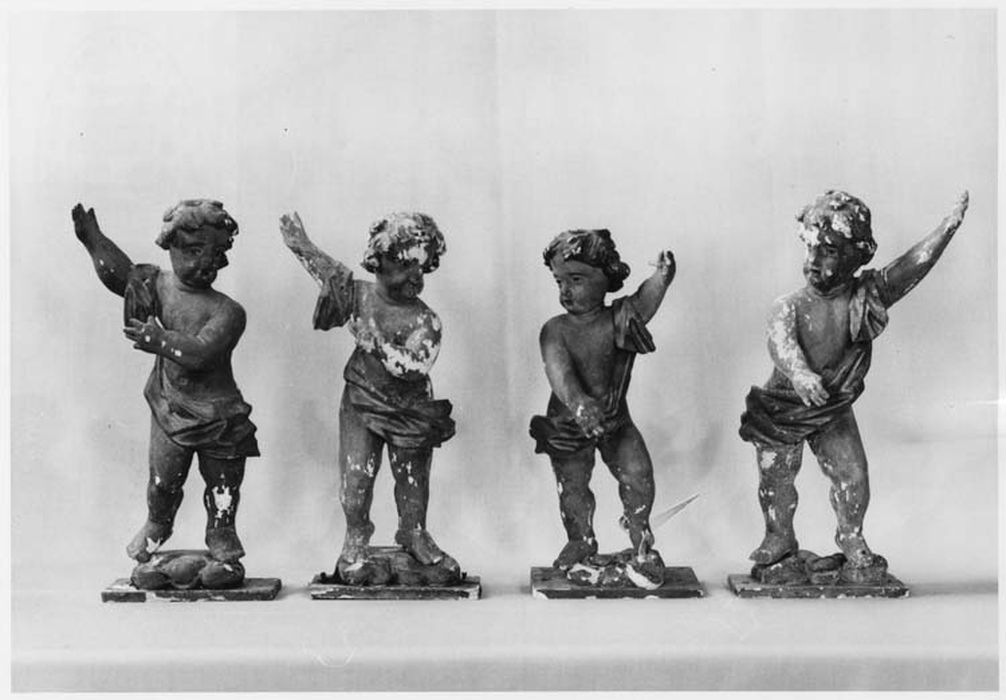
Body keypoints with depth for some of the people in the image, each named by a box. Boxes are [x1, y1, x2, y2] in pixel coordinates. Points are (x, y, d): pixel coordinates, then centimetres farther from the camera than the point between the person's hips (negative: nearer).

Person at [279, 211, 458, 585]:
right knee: (356, 477, -3)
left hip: (410, 409, -1)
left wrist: (374, 340, -28)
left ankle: (415, 536, 38)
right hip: (361, 403, 1)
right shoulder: (358, 293, -6)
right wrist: (299, 243, 10)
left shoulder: (425, 321, -15)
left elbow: (414, 367, -27)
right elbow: (327, 270, 12)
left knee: (413, 481, 12)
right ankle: (355, 547, 20)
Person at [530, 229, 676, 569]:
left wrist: (662, 277, -48)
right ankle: (581, 540, 37)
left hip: (615, 417, 0)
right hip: (567, 421, 0)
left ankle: (638, 527, 29)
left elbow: (647, 298, -29)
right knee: (572, 487, 11)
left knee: (638, 474, -1)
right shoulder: (554, 330, -16)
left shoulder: (623, 317, -11)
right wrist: (577, 403, -49)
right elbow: (558, 371, -32)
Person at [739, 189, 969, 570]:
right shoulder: (788, 306, -21)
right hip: (781, 408, -1)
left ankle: (851, 537, 35)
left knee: (854, 478, 5)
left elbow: (914, 264, -25)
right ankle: (780, 538, 39)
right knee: (775, 482, 11)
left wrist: (948, 226, -38)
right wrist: (799, 372, -62)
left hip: (835, 410, 2)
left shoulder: (868, 295, -14)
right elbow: (781, 341, -41)